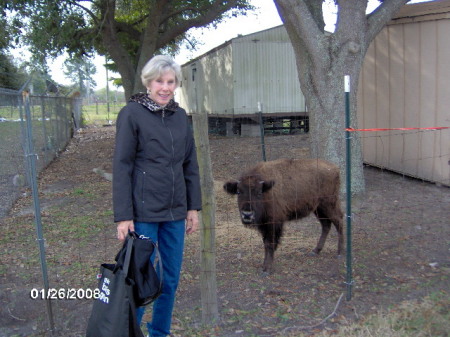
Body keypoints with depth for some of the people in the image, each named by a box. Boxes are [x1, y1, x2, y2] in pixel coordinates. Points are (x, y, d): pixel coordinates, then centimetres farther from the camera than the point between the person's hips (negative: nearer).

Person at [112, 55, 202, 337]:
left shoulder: (180, 116, 9)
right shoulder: (132, 114, -6)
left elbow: (191, 164, 12)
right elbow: (122, 167, -9)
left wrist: (193, 207, 9)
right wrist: (123, 216, -13)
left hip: (175, 212, 6)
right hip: (143, 212, -5)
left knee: (171, 279, 14)